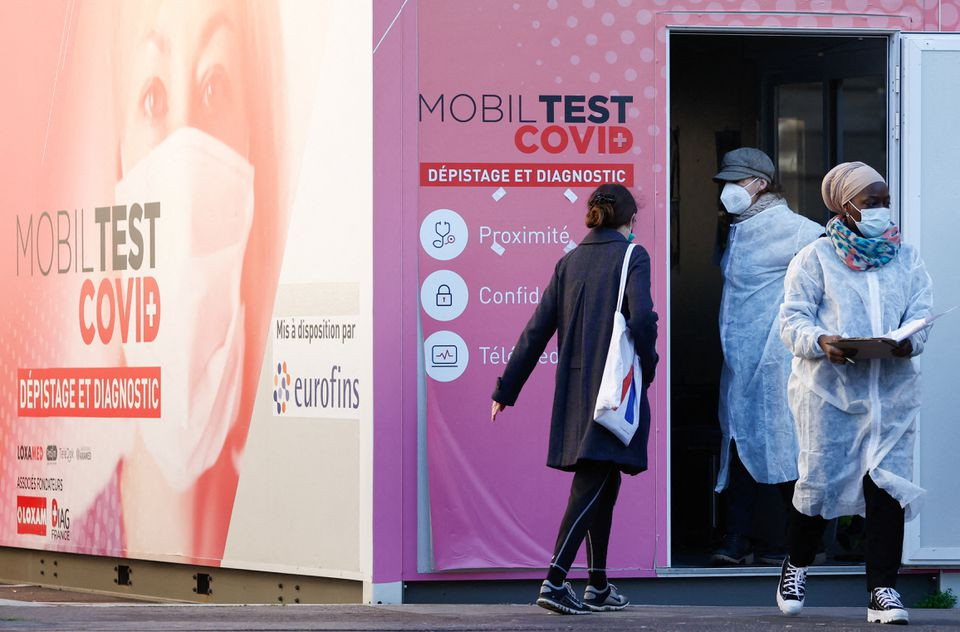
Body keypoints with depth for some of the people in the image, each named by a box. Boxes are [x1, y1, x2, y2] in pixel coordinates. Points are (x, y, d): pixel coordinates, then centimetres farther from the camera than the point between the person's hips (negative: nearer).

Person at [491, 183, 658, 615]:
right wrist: (646, 369, -2)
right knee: (591, 486, -8)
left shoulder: (569, 262, 13)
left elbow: (538, 330, 10)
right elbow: (641, 317, -19)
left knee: (603, 483, 16)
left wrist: (507, 389, 12)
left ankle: (599, 588, 19)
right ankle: (554, 581, -20)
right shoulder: (631, 256, -4)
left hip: (574, 385, 6)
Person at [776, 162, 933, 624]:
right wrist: (821, 342, -22)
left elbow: (921, 314, 7)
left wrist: (910, 340, -16)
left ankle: (883, 589, -1)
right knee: (819, 479, 0)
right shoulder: (816, 258, 5)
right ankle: (796, 564, 26)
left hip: (891, 390, 2)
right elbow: (792, 320, -2)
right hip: (828, 389, -2)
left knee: (887, 485, -5)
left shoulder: (906, 259, 14)